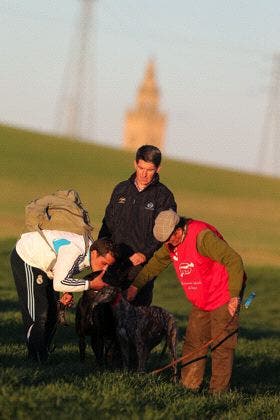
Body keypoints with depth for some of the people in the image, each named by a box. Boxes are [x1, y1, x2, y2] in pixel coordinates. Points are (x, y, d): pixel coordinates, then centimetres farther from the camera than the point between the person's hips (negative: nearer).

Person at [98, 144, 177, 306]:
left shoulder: (164, 196, 1)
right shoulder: (121, 190, 16)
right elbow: (108, 223, 21)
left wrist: (146, 253, -18)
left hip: (142, 266, -4)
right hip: (115, 265, 4)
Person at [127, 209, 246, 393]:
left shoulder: (202, 236, -27)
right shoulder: (173, 242, 1)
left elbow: (234, 260, -31)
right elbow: (157, 262, 20)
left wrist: (235, 296, -33)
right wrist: (136, 285, 19)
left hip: (224, 300, -9)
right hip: (201, 302, 9)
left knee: (222, 345, -7)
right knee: (193, 342, 8)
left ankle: (218, 391, -5)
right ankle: (189, 386, 13)